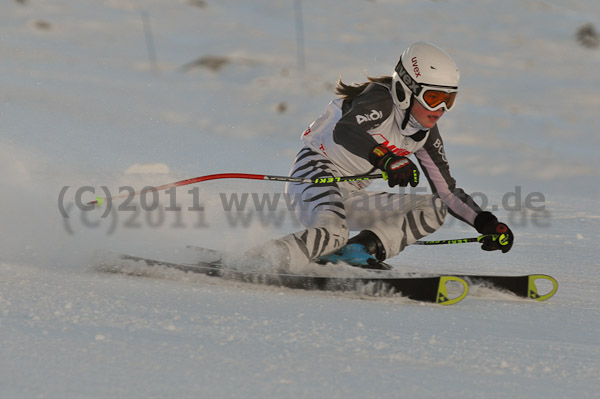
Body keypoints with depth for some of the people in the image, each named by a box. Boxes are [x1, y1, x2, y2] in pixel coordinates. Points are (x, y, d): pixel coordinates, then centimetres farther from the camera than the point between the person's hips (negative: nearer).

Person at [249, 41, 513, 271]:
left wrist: (485, 223, -7)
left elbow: (447, 192, 7)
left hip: (350, 198, 9)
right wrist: (386, 158, -56)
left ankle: (355, 251, -14)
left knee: (434, 209, -2)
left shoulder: (426, 133, 4)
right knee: (333, 233, -38)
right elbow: (343, 131, -40)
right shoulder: (381, 101, -19)